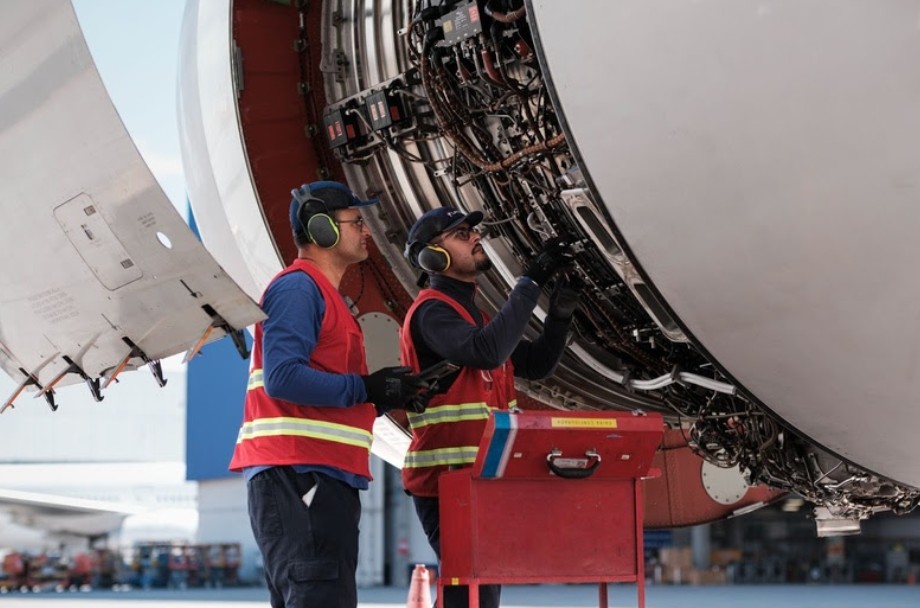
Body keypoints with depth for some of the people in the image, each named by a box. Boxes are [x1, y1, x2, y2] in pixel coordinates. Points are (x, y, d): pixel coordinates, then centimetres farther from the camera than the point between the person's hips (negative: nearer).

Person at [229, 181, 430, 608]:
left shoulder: (326, 296, 26)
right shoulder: (299, 288, -6)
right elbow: (282, 377, -20)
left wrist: (387, 398, 9)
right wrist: (366, 388, -16)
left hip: (323, 479, 11)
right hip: (298, 475, -11)